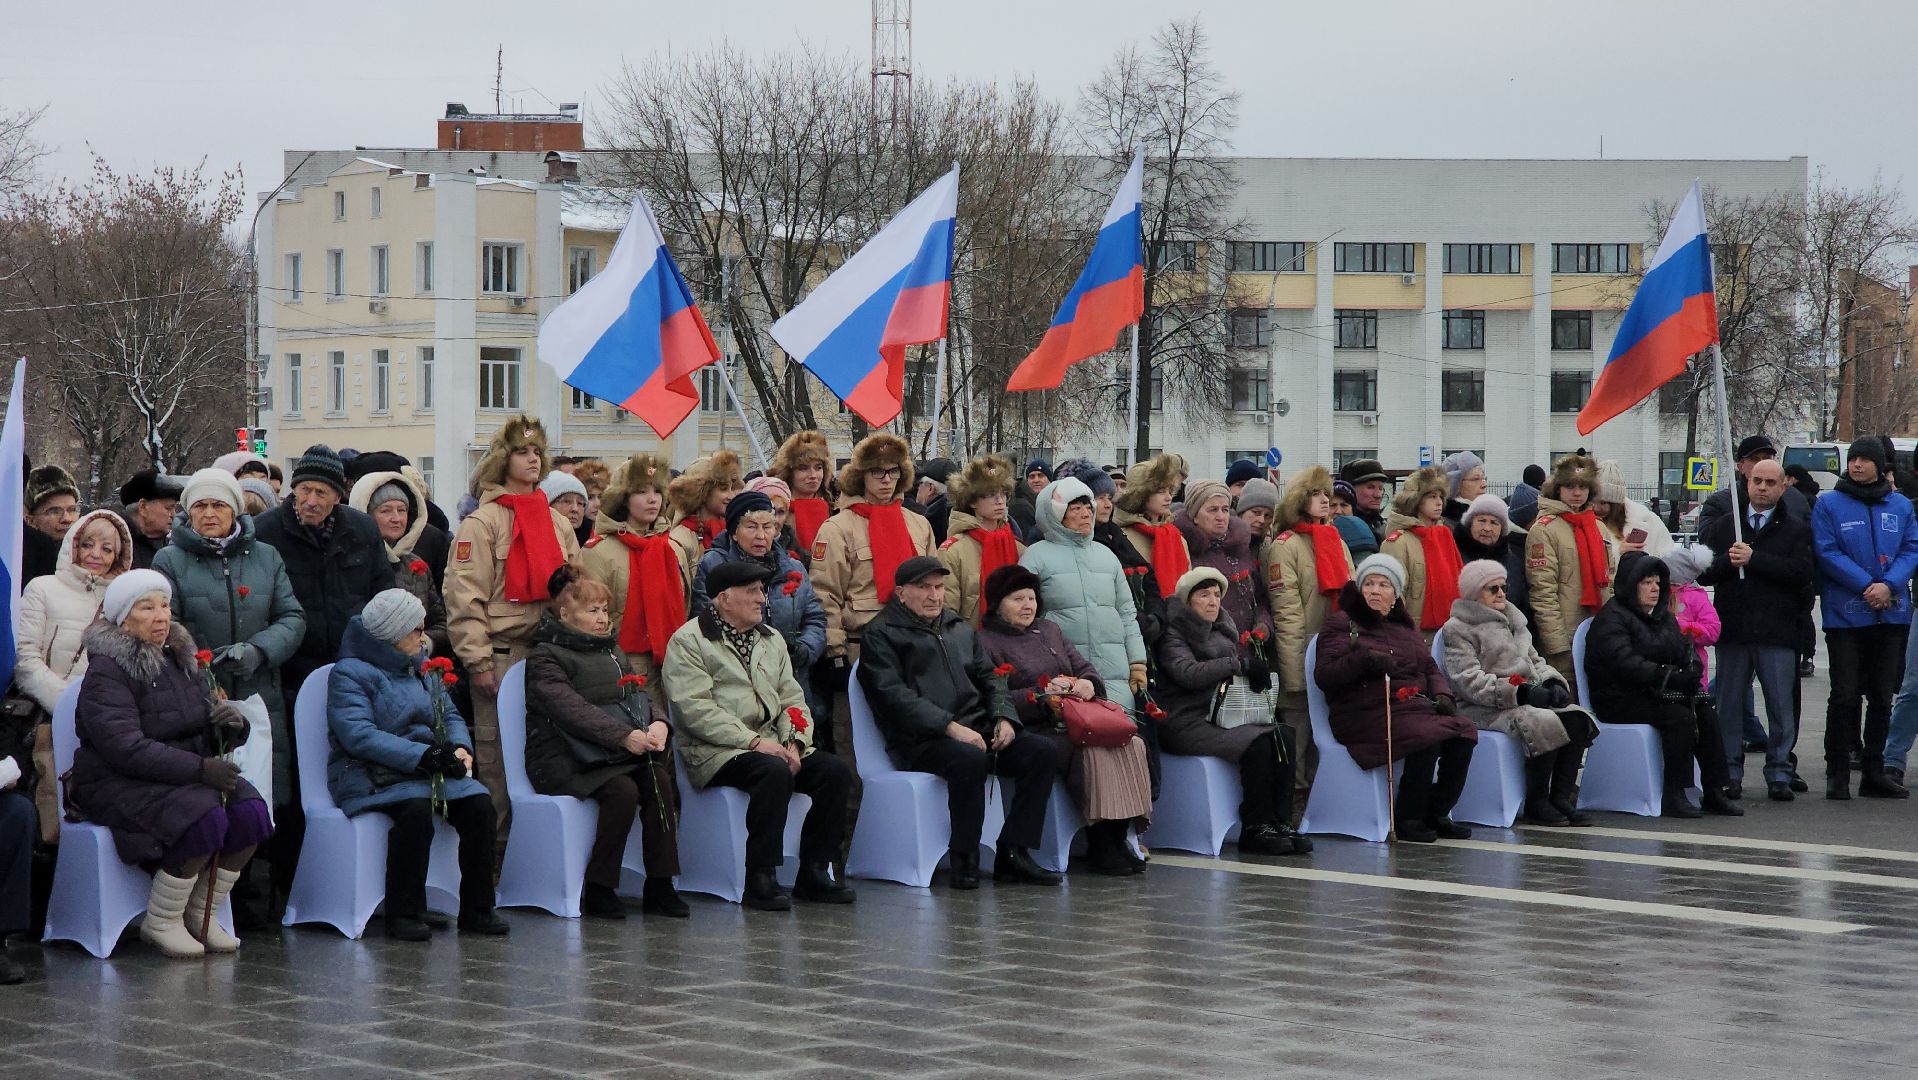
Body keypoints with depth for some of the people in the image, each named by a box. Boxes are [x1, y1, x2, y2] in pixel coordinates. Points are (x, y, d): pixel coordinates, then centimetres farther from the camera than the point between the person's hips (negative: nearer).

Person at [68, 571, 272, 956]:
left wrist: (232, 724, -12)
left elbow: (211, 736, 14)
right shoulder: (106, 673, -11)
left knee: (250, 812, -19)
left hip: (185, 776, 7)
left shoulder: (182, 660, 15)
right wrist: (199, 769, -28)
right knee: (203, 816, -32)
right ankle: (160, 923, -14)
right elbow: (125, 748, -23)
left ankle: (200, 914, -4)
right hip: (119, 783, -7)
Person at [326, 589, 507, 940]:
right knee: (416, 808, -35)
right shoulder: (350, 673, -6)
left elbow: (450, 716, 21)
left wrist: (460, 747, -4)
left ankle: (477, 909, -12)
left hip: (428, 770, 7)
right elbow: (358, 735, -18)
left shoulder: (422, 668, 19)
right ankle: (403, 914, -25)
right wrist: (422, 755, -25)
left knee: (479, 804, -18)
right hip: (372, 776, -7)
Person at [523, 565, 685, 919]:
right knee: (623, 790, -31)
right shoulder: (545, 657, -2)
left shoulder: (612, 652, 23)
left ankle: (659, 886, -21)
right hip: (562, 761, -6)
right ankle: (597, 890, -21)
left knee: (659, 780, -22)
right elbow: (571, 709, -17)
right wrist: (624, 735, -27)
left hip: (615, 756, 7)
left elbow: (638, 696, 14)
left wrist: (658, 723, -10)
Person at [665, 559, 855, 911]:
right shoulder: (687, 641, -3)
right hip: (716, 751, -7)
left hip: (771, 743, 7)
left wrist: (793, 743, -5)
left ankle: (814, 872, -8)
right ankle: (760, 878, -27)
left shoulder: (770, 639, 21)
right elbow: (696, 709, -14)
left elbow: (792, 698, 16)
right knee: (775, 772, -35)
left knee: (835, 771, -15)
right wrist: (754, 741, -21)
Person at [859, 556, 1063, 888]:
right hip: (920, 739, -7)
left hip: (979, 729, 7)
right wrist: (950, 727, -21)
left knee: (1043, 751, -14)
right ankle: (963, 860, -24)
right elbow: (894, 695, -11)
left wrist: (1004, 717, 0)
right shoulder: (882, 634, 2)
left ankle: (1013, 854, -15)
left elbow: (989, 678, 23)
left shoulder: (960, 629, 25)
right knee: (970, 759, -37)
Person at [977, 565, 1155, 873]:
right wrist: (1042, 695, -18)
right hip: (1036, 730, -7)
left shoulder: (1050, 630, 27)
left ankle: (1118, 836, -21)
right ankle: (1100, 844, -25)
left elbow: (1084, 667, 22)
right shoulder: (986, 642, 3)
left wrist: (1088, 684, -2)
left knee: (1132, 744, -20)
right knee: (1094, 751, -31)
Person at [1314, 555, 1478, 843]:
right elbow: (1324, 675, -8)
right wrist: (1365, 659, -22)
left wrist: (1442, 694, 3)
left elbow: (1430, 668, 25)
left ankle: (1437, 813, -9)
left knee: (1465, 731, -19)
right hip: (1367, 713, -7)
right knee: (1429, 736, -32)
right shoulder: (1341, 623, 4)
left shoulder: (1405, 628, 25)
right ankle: (1407, 819, -18)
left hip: (1414, 706, 7)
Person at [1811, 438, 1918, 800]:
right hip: (1845, 616, -3)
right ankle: (1837, 774, 2)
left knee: (1882, 697, 8)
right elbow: (1827, 552, -8)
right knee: (1845, 696, -5)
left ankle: (1874, 771, 17)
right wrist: (1866, 586, -16)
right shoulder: (1829, 504, 0)